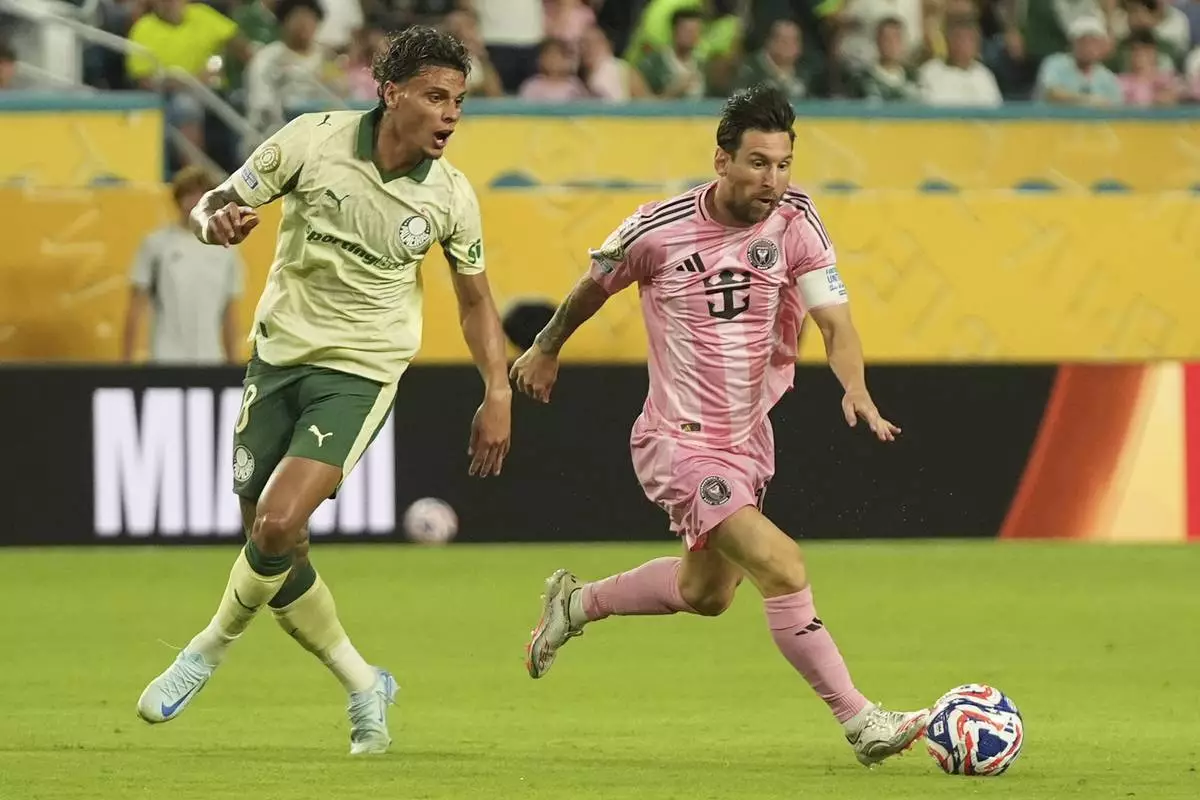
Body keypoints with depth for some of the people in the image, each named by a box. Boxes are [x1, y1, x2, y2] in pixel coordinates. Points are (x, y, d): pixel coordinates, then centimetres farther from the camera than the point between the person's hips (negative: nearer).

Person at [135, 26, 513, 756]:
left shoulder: (450, 196, -8)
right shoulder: (314, 140, -12)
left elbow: (476, 299, 7)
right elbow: (215, 204, -4)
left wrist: (499, 395, 1)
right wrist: (217, 221, -28)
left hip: (361, 369, -2)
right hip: (280, 352, 2)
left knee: (278, 524, -20)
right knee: (276, 550, 5)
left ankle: (211, 649, 6)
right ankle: (365, 687, 23)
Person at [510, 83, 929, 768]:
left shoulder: (794, 223, -9)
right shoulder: (660, 230, -16)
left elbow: (836, 322, -14)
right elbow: (596, 284, 4)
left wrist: (856, 388, -35)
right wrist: (546, 350, 20)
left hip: (749, 436, 6)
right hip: (680, 441, -6)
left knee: (706, 593, 25)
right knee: (783, 568, -22)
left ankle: (576, 605, 49)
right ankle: (860, 723, -16)